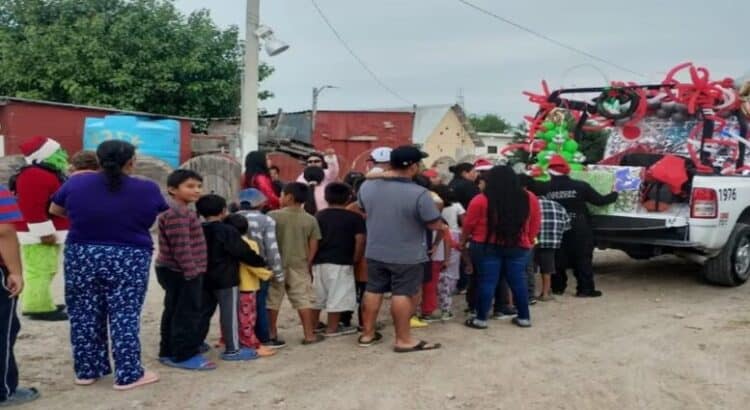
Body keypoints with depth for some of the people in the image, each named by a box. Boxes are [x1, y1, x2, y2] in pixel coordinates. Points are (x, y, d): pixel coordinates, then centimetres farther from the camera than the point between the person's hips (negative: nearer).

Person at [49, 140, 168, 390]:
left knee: (84, 316, 12)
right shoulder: (147, 189, -8)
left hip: (81, 256, 2)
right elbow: (163, 217, 9)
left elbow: (55, 210, 13)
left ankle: (87, 371, 20)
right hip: (129, 259, -2)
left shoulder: (75, 184, -3)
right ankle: (128, 375, 5)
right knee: (125, 316, 3)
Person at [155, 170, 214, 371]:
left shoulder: (180, 212, 18)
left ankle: (169, 352, 24)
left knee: (173, 312, 16)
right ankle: (184, 355, -1)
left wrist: (192, 270, 23)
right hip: (182, 273, -11)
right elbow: (181, 246, -25)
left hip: (175, 272, 11)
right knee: (187, 314, -6)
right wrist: (191, 270, -23)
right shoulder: (177, 214, -19)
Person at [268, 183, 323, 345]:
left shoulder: (273, 216, -7)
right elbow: (313, 246, 0)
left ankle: (272, 334, 15)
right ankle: (309, 335, 8)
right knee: (304, 299, 6)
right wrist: (307, 263, 10)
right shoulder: (310, 220, -2)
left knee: (272, 300, 10)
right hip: (299, 265, 1)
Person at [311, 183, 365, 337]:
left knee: (317, 295, 16)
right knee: (337, 296, 3)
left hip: (319, 262, 5)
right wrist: (355, 259, 1)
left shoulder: (318, 216, 8)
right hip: (341, 262, -5)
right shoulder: (355, 217, -5)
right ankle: (332, 328, 8)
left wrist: (313, 258, 15)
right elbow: (360, 240, -10)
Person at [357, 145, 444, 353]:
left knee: (373, 290, 15)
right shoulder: (419, 194, -22)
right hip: (407, 255, -5)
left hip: (375, 252, 5)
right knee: (403, 294, 2)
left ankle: (367, 334, 24)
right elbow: (436, 225, -15)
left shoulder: (367, 186, -5)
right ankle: (403, 340, 9)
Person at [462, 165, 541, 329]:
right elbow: (535, 224, 8)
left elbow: (468, 225, 0)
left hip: (487, 246, -3)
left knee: (486, 281, 2)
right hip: (519, 247, 3)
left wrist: (463, 240, 17)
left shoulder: (481, 200, -10)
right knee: (518, 281, 11)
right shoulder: (530, 198, -1)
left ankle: (481, 318, 6)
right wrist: (529, 241, 21)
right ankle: (524, 317, 17)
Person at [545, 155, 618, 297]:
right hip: (579, 230, -1)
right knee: (583, 259, 6)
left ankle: (557, 287, 16)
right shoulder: (580, 186, -6)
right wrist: (614, 195, 18)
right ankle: (585, 289, 7)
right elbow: (599, 200, 1)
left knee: (558, 259, 12)